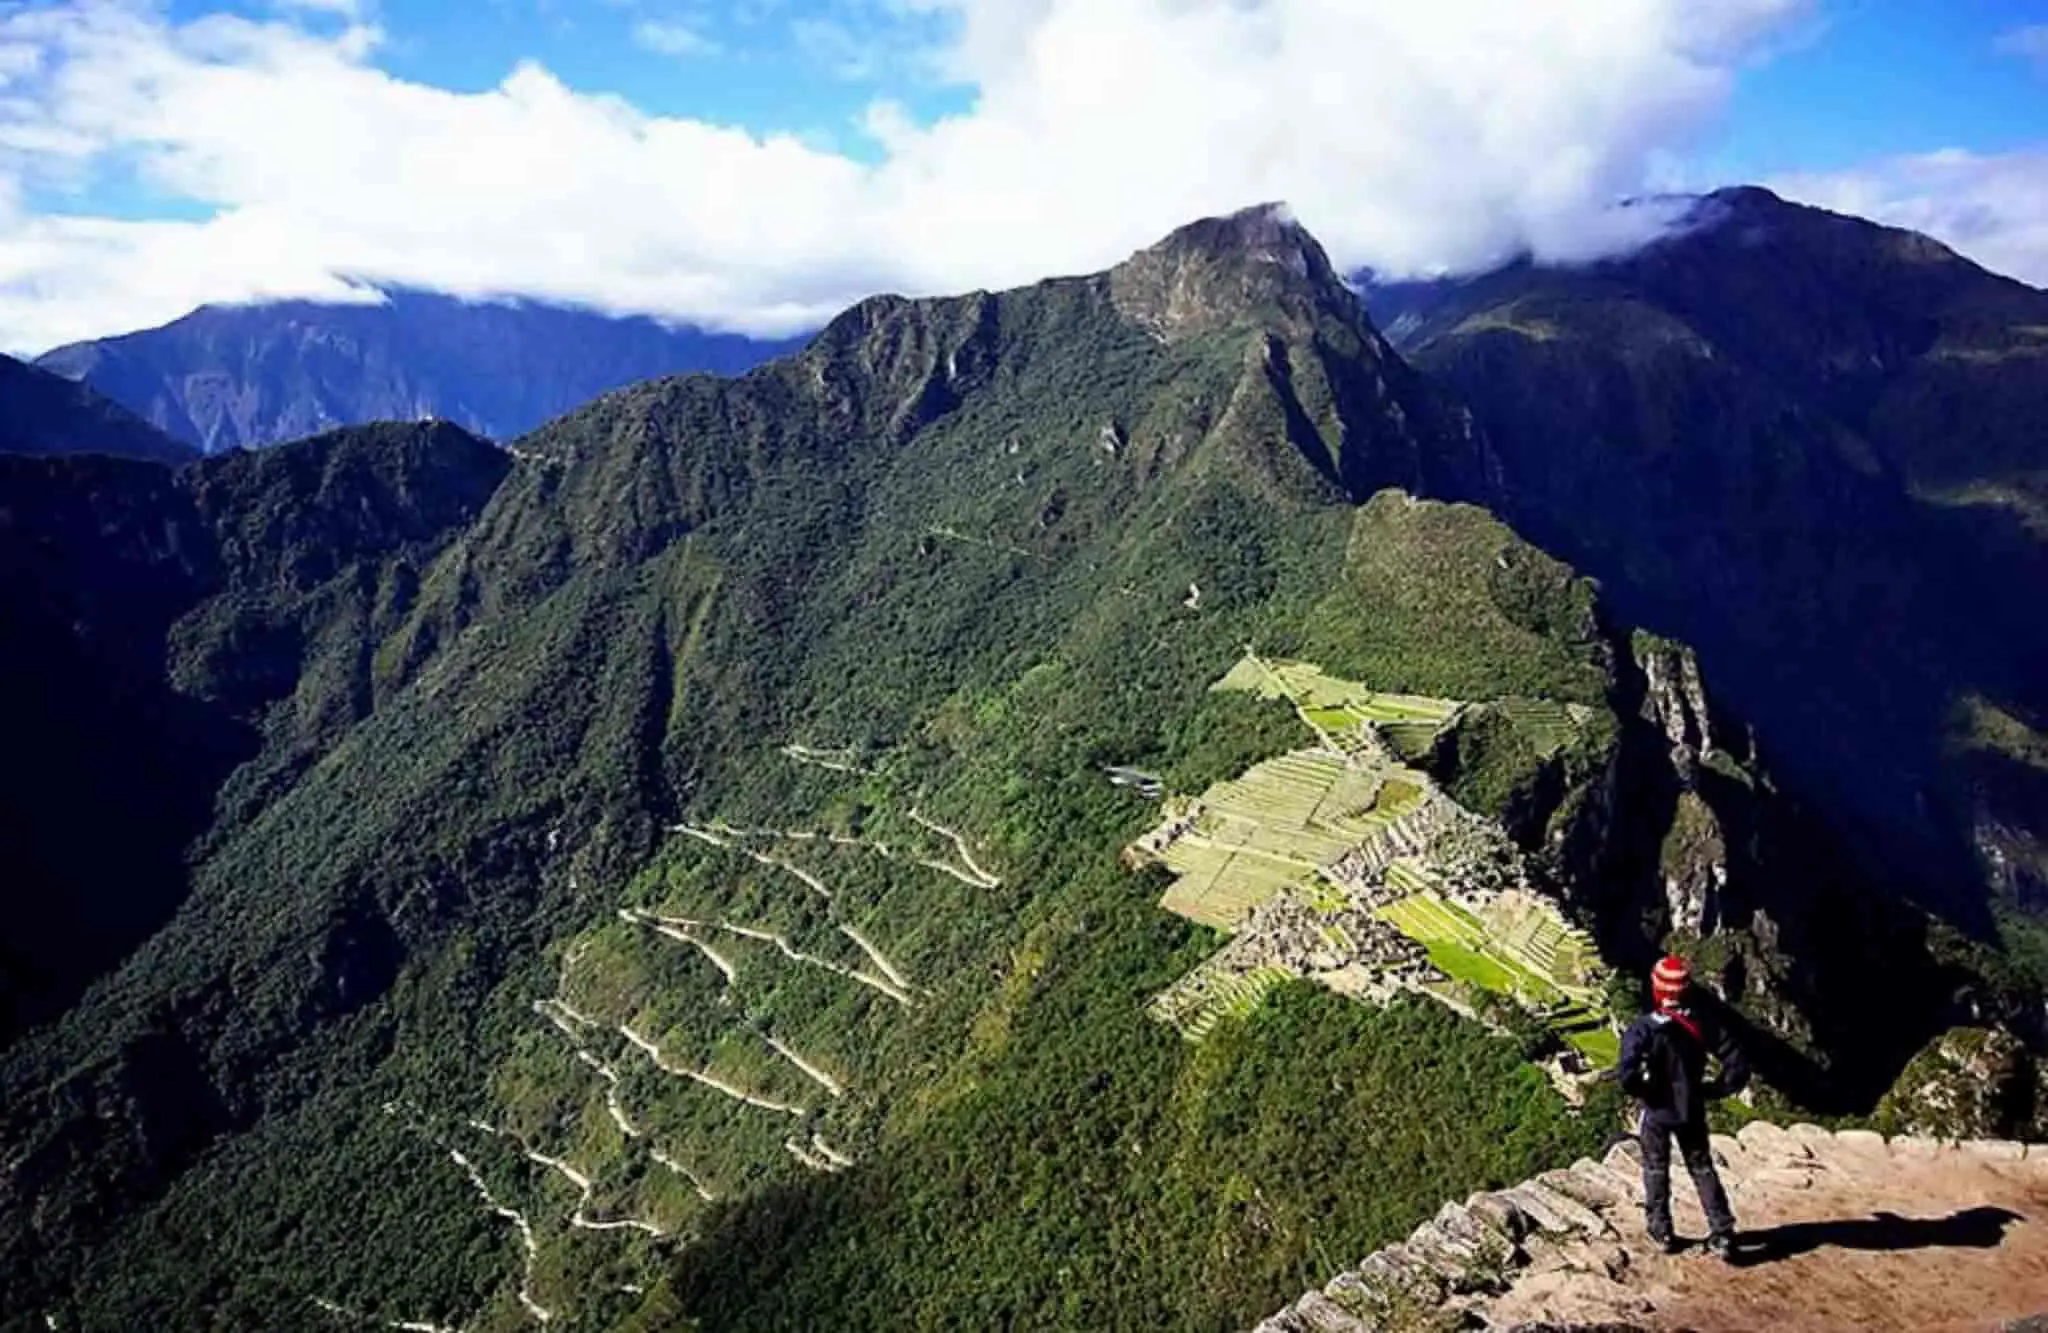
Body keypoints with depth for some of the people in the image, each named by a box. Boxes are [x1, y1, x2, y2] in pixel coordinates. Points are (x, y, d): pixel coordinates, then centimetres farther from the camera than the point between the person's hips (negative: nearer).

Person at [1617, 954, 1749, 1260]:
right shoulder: (1702, 1024, -12)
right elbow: (1738, 1066, -11)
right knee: (1703, 1169, 20)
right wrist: (1713, 1090, 2)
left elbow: (1628, 1078, -31)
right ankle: (1722, 1235, 18)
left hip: (1657, 1111, -2)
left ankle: (1661, 1231, 28)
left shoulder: (1643, 1029, -23)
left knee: (1656, 1169, 19)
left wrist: (1645, 1093, -10)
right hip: (1692, 1111, 3)